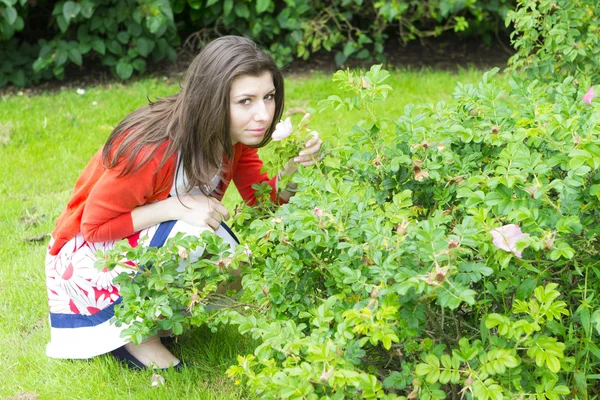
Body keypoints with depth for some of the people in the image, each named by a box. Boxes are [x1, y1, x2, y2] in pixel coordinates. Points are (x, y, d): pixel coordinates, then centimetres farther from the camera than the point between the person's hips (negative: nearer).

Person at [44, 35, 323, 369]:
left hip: (163, 242, 7)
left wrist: (294, 167, -32)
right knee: (196, 231, -32)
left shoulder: (235, 138, -12)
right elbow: (94, 225, -24)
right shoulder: (154, 148, -34)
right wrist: (175, 207, -35)